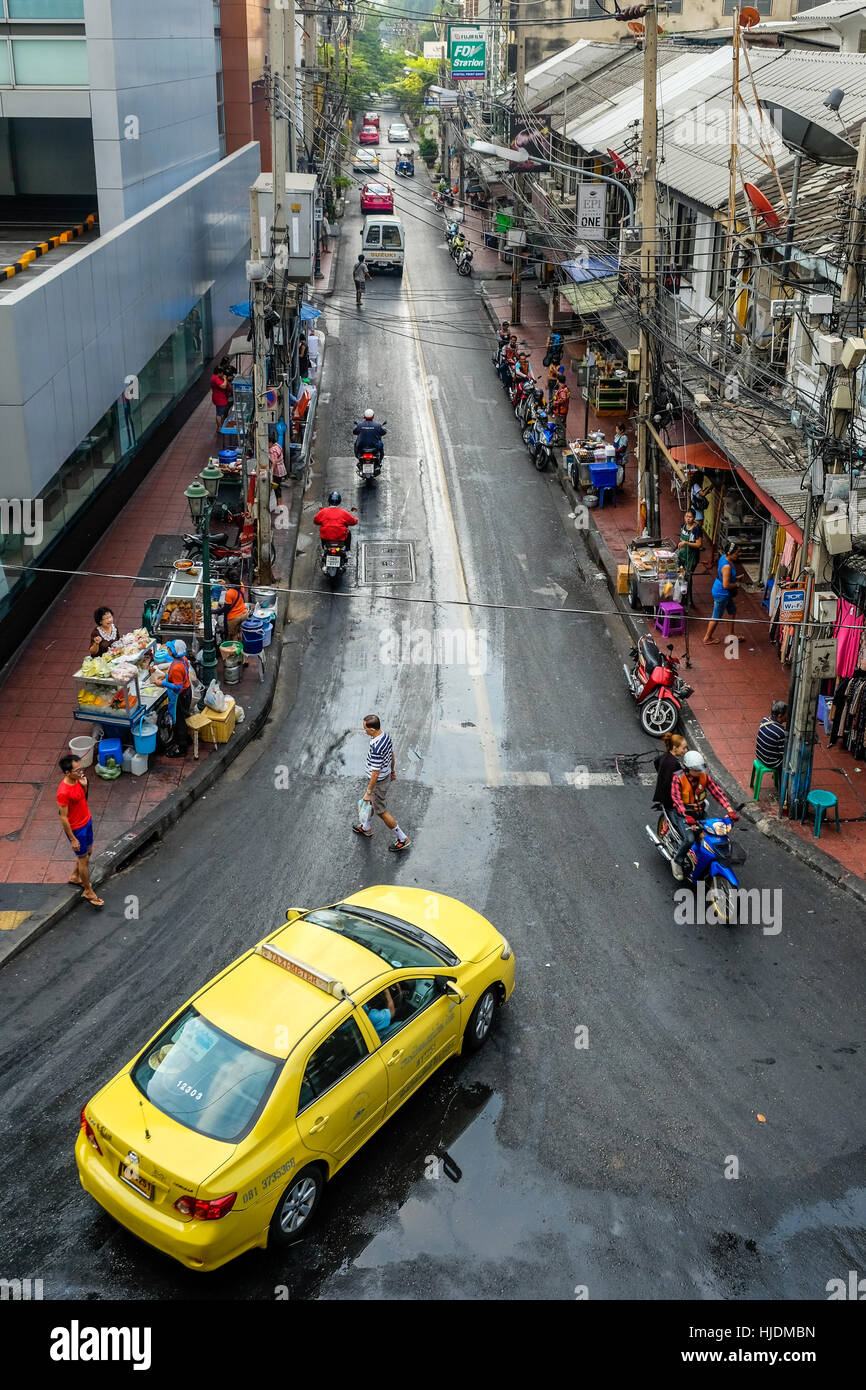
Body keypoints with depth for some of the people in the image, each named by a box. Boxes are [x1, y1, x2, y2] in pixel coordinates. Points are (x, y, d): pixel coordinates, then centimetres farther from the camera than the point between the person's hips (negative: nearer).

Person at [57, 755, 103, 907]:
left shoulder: (76, 780, -8)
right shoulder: (63, 792, -32)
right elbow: (63, 818, -24)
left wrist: (84, 786, -13)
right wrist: (73, 839, -18)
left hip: (86, 821, 8)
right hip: (76, 829, -8)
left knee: (88, 852, 25)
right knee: (83, 859, 7)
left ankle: (75, 878, 48)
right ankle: (88, 892, 25)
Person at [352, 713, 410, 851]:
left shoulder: (376, 748, -36)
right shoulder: (386, 736, -9)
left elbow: (375, 773, -30)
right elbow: (392, 756, 9)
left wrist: (368, 792, -20)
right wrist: (392, 771, 25)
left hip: (378, 782, -9)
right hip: (386, 776, 9)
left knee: (381, 811, 8)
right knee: (371, 803, 28)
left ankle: (402, 839, 17)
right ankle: (365, 829, 51)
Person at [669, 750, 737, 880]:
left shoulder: (704, 776, -2)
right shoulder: (678, 778, -16)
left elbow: (717, 792, -9)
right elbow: (676, 798, -28)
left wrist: (730, 811, -22)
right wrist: (687, 816, -44)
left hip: (700, 812, 5)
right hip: (682, 814, -5)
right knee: (690, 839, -28)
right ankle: (677, 861, -2)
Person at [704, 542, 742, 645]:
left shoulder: (723, 557, -2)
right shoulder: (727, 567, -31)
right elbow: (726, 585, -30)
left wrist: (735, 578, 7)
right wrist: (736, 584, -13)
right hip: (721, 594, -10)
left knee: (732, 611, 23)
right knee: (716, 617, 6)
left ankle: (731, 635, 36)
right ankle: (707, 638, 22)